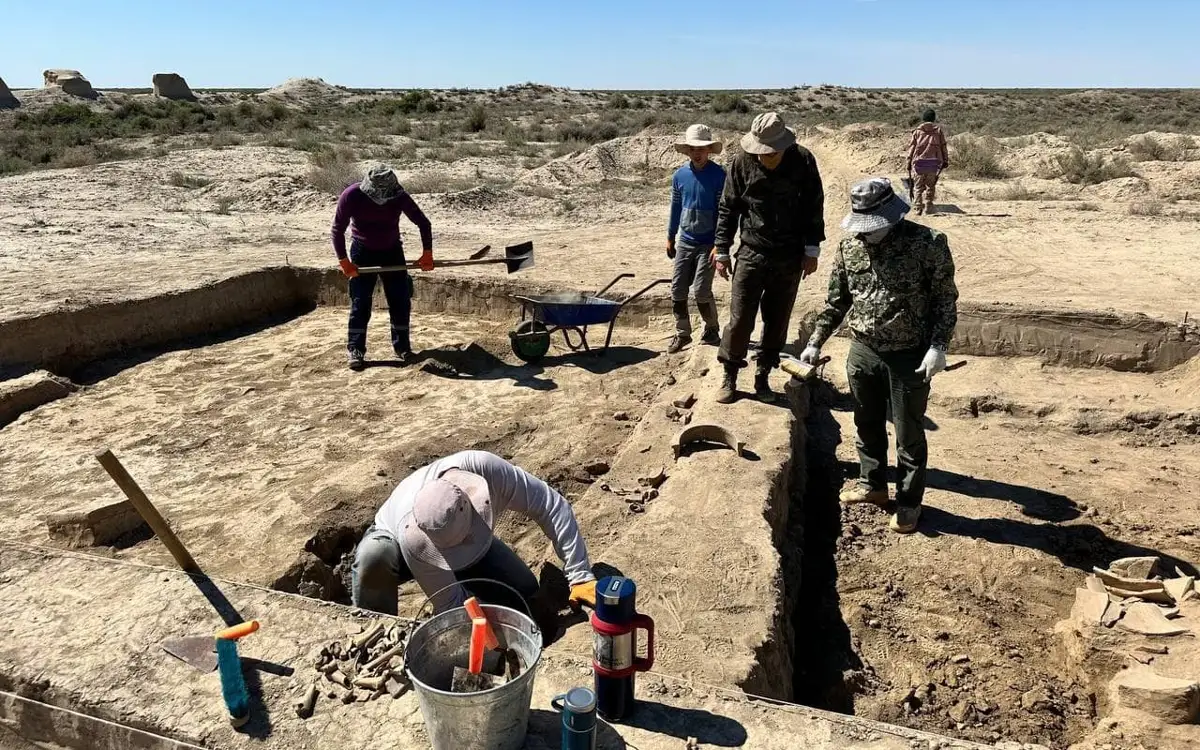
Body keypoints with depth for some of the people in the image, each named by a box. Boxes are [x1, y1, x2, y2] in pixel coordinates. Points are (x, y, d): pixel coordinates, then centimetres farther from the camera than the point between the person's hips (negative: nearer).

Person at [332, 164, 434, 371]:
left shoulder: (399, 196, -19)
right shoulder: (351, 196, -22)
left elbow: (423, 222, -7)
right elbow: (337, 230, -13)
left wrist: (427, 252, -15)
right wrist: (343, 261, -18)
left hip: (392, 252, 2)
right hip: (362, 253, -2)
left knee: (401, 300, 1)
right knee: (360, 303, -5)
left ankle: (402, 346, 14)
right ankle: (355, 351, 4)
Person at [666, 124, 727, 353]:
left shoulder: (718, 176, -10)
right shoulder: (680, 175, 2)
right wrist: (670, 237, 16)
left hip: (708, 244, -4)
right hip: (685, 242, 4)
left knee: (701, 291, -8)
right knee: (677, 290, 3)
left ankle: (712, 330, 16)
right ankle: (682, 333, 19)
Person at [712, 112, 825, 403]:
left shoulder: (803, 161, -6)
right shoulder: (742, 163, -7)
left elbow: (814, 208, 2)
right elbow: (728, 209, 1)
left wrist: (812, 250, 1)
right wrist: (722, 250, 0)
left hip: (790, 258, 1)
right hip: (752, 254, -1)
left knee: (777, 321, 8)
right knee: (740, 319, -2)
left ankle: (763, 374, 22)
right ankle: (729, 377, 12)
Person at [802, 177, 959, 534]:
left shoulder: (927, 243, -15)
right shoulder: (849, 247, -2)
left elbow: (945, 299, -8)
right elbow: (836, 301, 8)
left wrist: (938, 346, -17)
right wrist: (816, 342, 5)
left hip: (910, 356, -4)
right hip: (863, 352, 4)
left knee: (909, 434, 8)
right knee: (868, 425, 19)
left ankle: (909, 501, 25)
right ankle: (872, 484, 39)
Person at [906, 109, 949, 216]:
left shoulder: (917, 131, 6)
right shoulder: (938, 130, 6)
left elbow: (911, 147, 4)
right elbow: (943, 146, 6)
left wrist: (909, 162, 7)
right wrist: (945, 160, 11)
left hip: (919, 162, 0)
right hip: (933, 162, 0)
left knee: (918, 186, 6)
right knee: (931, 185, 12)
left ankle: (918, 208, -1)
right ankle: (928, 206, 8)